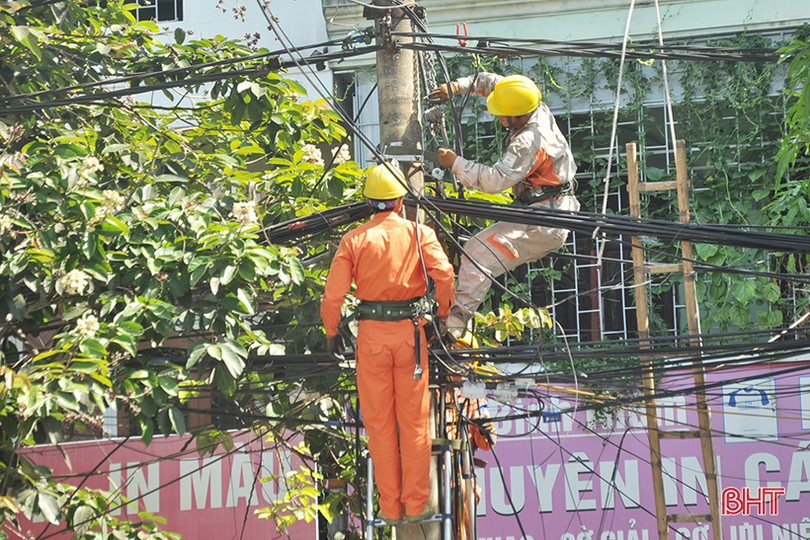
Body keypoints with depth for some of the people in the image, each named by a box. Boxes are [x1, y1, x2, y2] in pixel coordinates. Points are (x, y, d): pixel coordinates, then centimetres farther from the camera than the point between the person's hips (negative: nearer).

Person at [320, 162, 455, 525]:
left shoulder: (354, 240, 0)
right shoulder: (419, 233, -1)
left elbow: (333, 294, -6)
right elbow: (444, 274, -15)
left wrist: (331, 332, 8)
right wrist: (442, 312, 1)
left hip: (371, 334, 0)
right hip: (410, 331, 0)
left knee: (380, 423, 9)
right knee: (414, 421, 9)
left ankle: (389, 507, 12)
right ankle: (416, 504, 12)